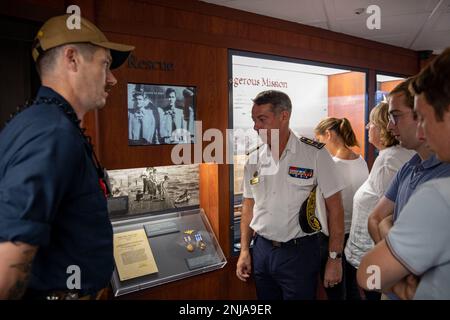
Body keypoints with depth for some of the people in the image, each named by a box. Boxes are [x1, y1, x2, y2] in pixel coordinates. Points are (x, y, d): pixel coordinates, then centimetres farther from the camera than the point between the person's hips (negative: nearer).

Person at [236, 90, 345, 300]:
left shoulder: (315, 155, -11)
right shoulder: (253, 160, 2)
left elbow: (335, 208, -8)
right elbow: (249, 206, 10)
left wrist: (335, 259, -9)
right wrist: (244, 250, 6)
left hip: (299, 252, -4)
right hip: (261, 250, 4)